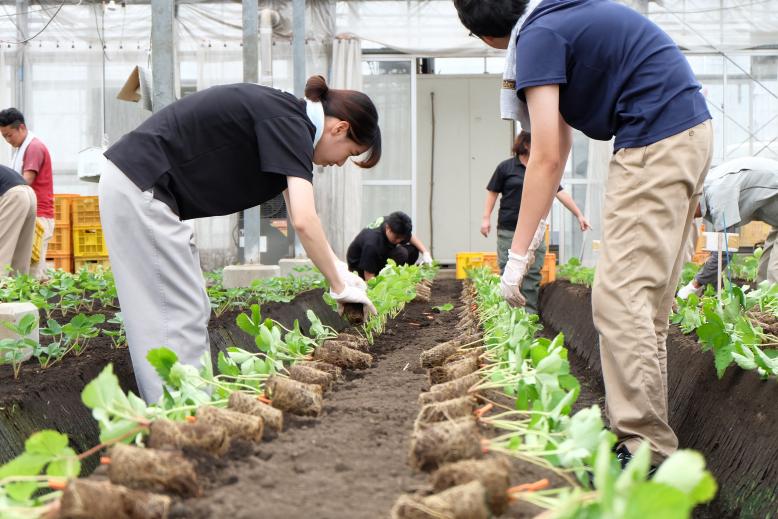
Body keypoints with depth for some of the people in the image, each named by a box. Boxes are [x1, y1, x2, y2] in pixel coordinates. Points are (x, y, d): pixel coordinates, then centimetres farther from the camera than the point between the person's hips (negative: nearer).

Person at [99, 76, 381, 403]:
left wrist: (339, 269, 19)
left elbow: (299, 218, 23)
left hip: (135, 186, 10)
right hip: (140, 188, -10)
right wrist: (340, 286, -13)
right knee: (179, 316, -9)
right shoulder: (290, 122, -15)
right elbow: (304, 221, -24)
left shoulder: (286, 118, 13)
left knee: (192, 312, 9)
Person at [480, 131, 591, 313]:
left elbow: (560, 193, 10)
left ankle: (529, 314, 4)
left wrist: (579, 215, 5)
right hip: (509, 231, -3)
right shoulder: (506, 167, 2)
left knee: (532, 274, 0)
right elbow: (492, 193, 5)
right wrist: (486, 218, -4)